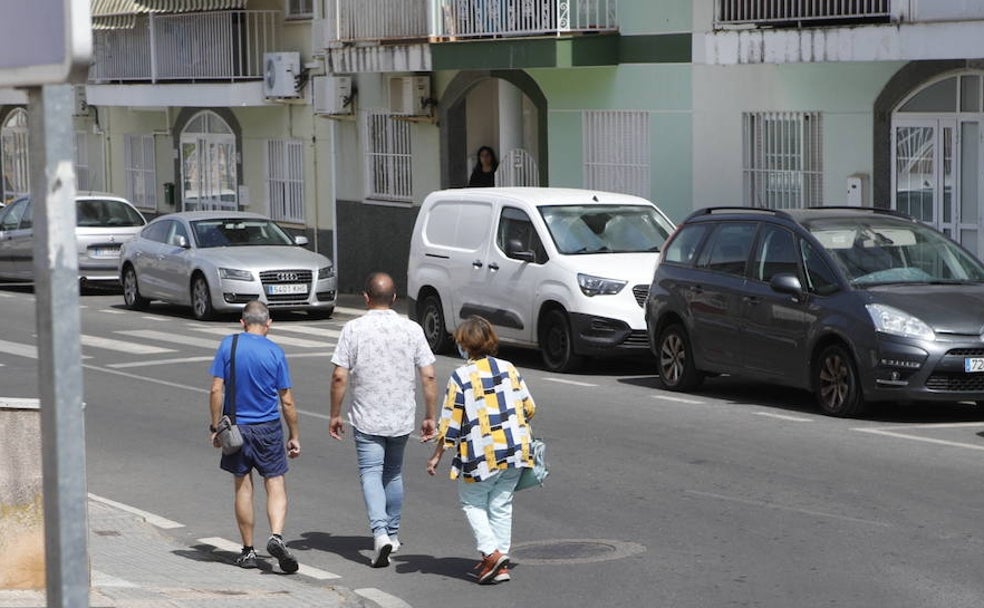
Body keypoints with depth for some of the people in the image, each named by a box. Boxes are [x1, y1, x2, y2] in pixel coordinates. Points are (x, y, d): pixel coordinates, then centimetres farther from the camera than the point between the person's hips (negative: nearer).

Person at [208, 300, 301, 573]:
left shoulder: (228, 346, -4)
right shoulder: (275, 352, -4)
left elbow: (216, 390, -6)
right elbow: (287, 400, -2)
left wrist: (216, 427, 3)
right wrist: (294, 436, 7)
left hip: (236, 426, 1)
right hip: (268, 428, -1)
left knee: (243, 488, 10)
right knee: (276, 486, 3)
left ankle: (248, 551, 14)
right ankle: (276, 536, -19)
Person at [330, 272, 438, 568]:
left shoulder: (353, 329, -9)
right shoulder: (412, 329, -3)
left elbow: (339, 377, -10)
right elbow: (429, 377, -4)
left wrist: (335, 415, 1)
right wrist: (430, 417, 4)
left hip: (366, 419, -3)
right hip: (401, 418, 3)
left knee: (371, 474, 0)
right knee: (393, 474, 19)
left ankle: (380, 532, -20)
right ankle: (393, 533, 30)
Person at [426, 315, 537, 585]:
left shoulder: (461, 376, -11)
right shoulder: (509, 369, 4)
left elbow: (450, 422, -9)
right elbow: (529, 407, 8)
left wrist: (437, 456, 1)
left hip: (481, 455, -5)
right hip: (515, 451, 5)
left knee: (472, 503, 12)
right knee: (501, 505, 14)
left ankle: (491, 552, -6)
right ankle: (499, 565, 14)